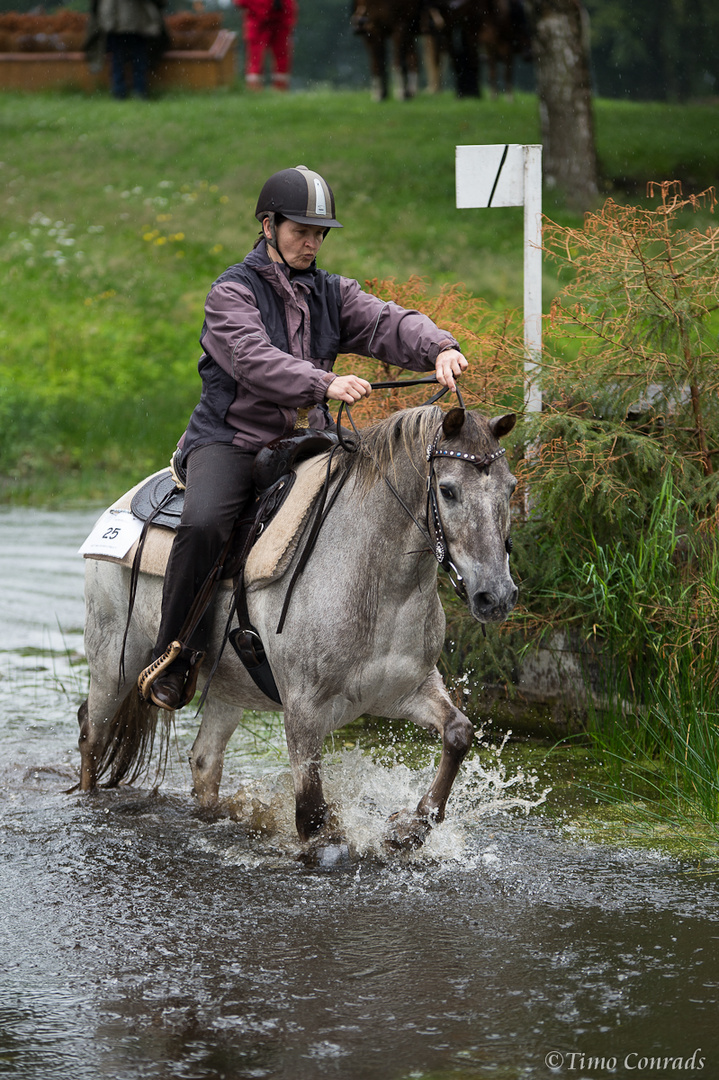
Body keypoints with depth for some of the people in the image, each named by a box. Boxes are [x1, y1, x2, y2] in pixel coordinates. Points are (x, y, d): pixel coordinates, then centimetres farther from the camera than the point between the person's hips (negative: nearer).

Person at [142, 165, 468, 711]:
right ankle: (170, 659, -19)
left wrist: (438, 348, -27)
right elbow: (255, 360, -22)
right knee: (204, 523, -32)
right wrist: (325, 385, -38)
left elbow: (386, 323, -5)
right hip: (231, 439, -6)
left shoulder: (333, 294, 13)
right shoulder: (232, 292, -4)